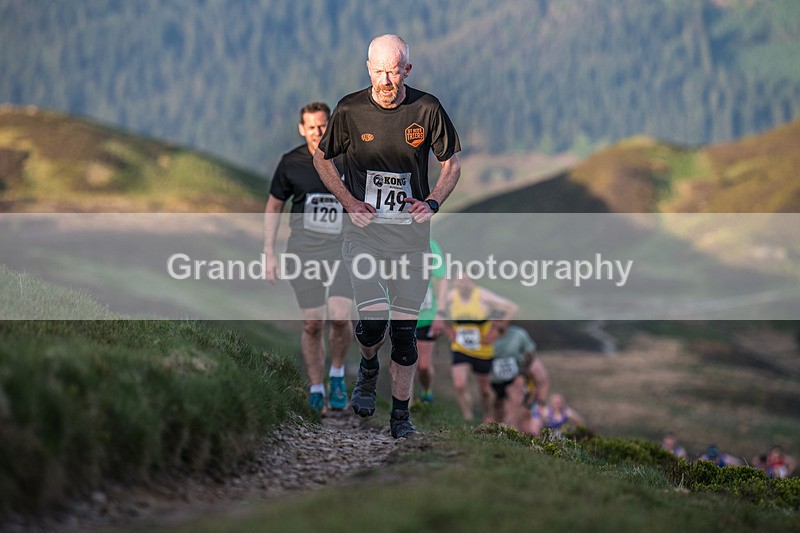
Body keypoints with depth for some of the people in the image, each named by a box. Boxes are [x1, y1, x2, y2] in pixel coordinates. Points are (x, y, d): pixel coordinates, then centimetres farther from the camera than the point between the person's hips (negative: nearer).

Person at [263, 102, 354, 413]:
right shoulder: (291, 163, 2)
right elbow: (274, 206, 12)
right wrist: (268, 253, 7)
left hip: (342, 247, -1)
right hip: (303, 250, 1)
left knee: (339, 317, -17)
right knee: (312, 324, -1)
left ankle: (337, 374, 8)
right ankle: (316, 390, 13)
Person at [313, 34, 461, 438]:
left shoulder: (427, 109, -3)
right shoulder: (350, 110, -4)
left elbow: (452, 163, 10)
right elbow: (321, 158, 11)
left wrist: (433, 202, -8)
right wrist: (348, 200, -3)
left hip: (411, 232, 1)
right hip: (364, 228, -1)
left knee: (404, 330, 3)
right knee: (373, 321, -17)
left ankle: (400, 415, 17)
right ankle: (368, 369, 17)